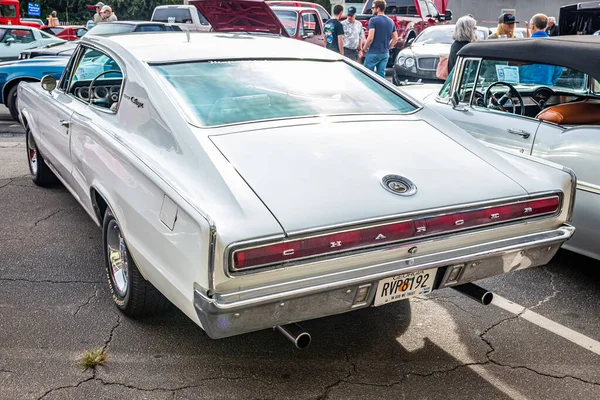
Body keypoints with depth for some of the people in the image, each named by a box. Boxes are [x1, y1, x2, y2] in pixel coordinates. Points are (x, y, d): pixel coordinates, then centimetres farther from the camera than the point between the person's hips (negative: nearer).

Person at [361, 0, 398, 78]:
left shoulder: (373, 20, -11)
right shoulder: (391, 22, 10)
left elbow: (370, 38, -18)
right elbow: (395, 39, 10)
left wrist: (364, 48, -4)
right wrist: (387, 48, 18)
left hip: (373, 53, -6)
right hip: (385, 54, 6)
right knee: (381, 75, 9)